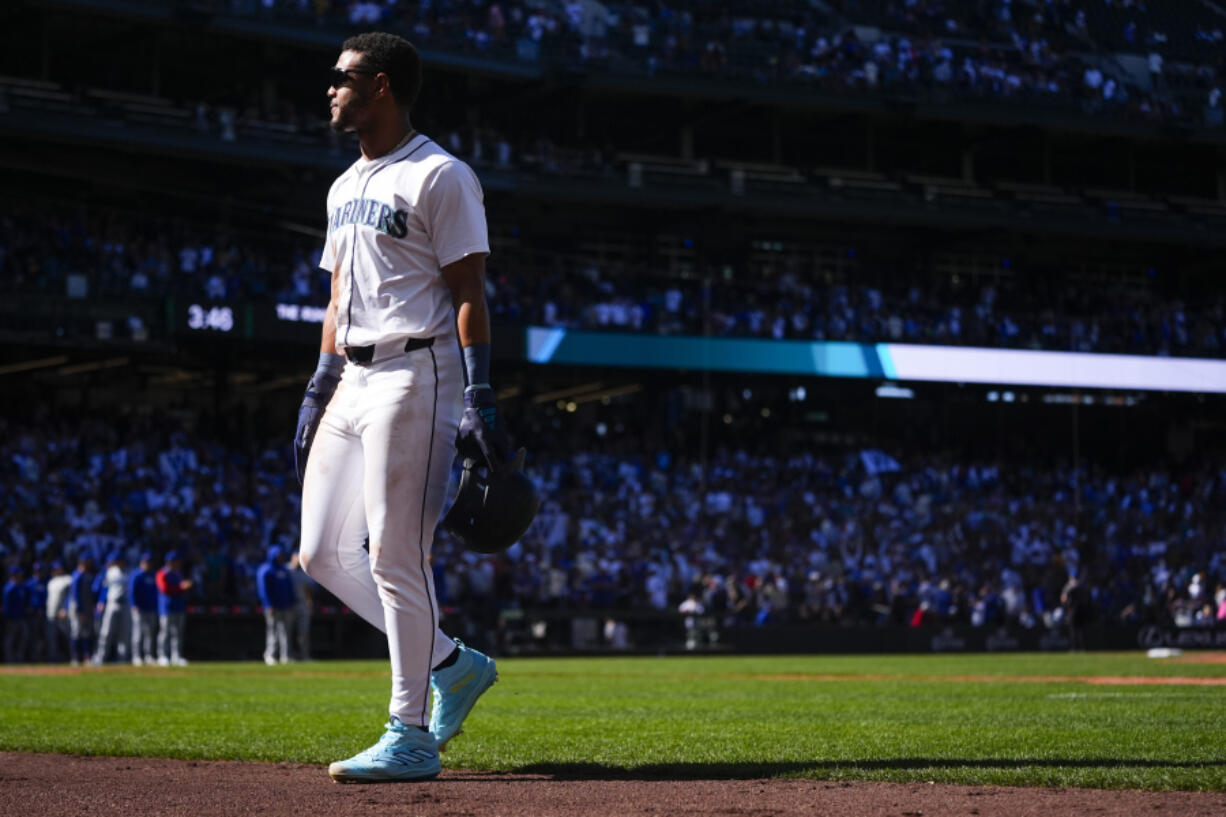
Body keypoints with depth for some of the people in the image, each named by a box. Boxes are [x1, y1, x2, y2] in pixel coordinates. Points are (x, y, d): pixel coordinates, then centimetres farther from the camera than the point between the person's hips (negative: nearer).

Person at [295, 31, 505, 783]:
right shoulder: (346, 188, 19)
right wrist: (317, 394, 19)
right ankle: (453, 663, 19)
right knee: (323, 552, 7)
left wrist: (479, 396, -19)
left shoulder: (440, 176, -7)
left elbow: (470, 294, -12)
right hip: (353, 381, 9)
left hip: (415, 376, -9)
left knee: (396, 554, -10)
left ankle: (412, 736, -4)